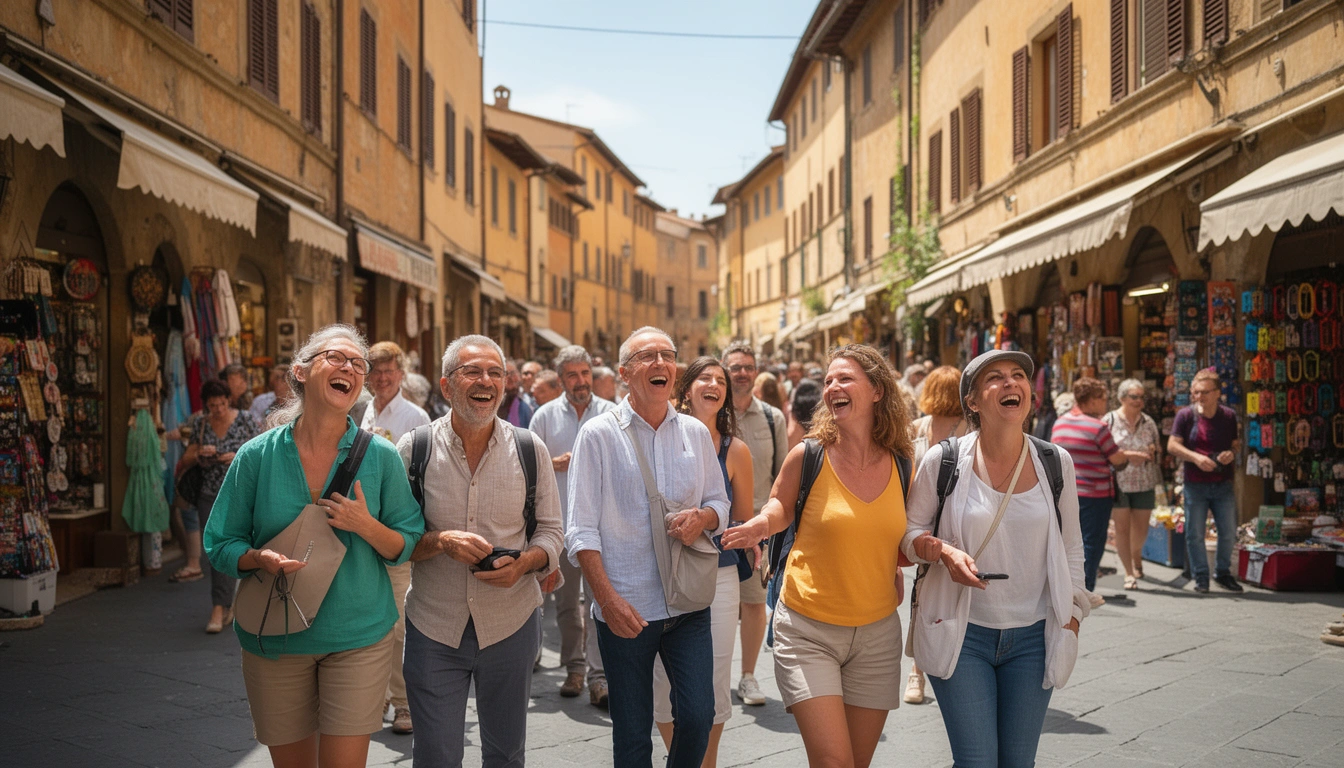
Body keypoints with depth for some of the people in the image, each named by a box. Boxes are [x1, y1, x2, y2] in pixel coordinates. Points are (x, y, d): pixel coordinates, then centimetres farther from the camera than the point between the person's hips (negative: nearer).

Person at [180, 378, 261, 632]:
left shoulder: (245, 420, -3)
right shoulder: (199, 424, 4)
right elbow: (185, 462, 9)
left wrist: (239, 458, -18)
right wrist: (199, 455, -12)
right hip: (209, 496, 3)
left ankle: (219, 608, -1)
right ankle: (229, 605, 11)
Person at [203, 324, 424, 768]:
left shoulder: (381, 457, -4)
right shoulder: (257, 456, -4)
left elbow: (406, 547, 1)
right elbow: (220, 544, 2)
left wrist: (366, 526, -19)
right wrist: (261, 559, -19)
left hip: (358, 637, -1)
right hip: (274, 642, 1)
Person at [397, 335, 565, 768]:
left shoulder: (530, 450, -1)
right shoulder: (414, 449, -4)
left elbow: (551, 532, 4)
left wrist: (523, 563, -17)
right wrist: (440, 541, -21)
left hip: (511, 625, 1)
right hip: (434, 629, -1)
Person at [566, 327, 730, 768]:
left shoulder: (695, 433, 8)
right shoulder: (599, 435, -3)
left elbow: (720, 504, 16)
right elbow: (581, 529, -6)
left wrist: (702, 516, -8)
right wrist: (608, 598, -15)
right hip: (625, 608, -3)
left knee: (698, 715, -3)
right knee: (632, 733, 5)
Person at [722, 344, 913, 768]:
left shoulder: (903, 467, 0)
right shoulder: (807, 457, -9)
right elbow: (781, 504, 9)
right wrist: (763, 523, -11)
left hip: (878, 633, 3)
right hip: (808, 630, -3)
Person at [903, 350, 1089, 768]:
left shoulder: (1056, 462, 0)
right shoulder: (943, 460, -8)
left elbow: (1071, 548, 11)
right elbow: (911, 530, 3)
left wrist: (1070, 620, 8)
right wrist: (944, 551, -17)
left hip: (1033, 638, 3)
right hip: (962, 635, -2)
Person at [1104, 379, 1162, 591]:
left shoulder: (1148, 422, 6)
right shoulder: (1110, 420, -5)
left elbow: (1158, 450, 15)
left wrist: (1152, 453, -8)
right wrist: (1127, 455, -17)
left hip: (1144, 484, 3)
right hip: (1118, 483, -3)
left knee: (1141, 527, 11)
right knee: (1122, 527, -1)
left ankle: (1136, 556, 42)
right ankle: (1129, 572, 9)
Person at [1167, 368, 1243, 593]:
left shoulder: (1229, 416, 4)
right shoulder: (1186, 415, -4)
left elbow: (1236, 444, 14)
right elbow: (1172, 445, -5)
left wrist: (1232, 453, -8)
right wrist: (1195, 457, -19)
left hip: (1223, 484, 2)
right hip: (1195, 485, -2)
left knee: (1229, 533, 7)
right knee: (1195, 534, 2)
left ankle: (1223, 572, 27)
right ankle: (1201, 577, 14)